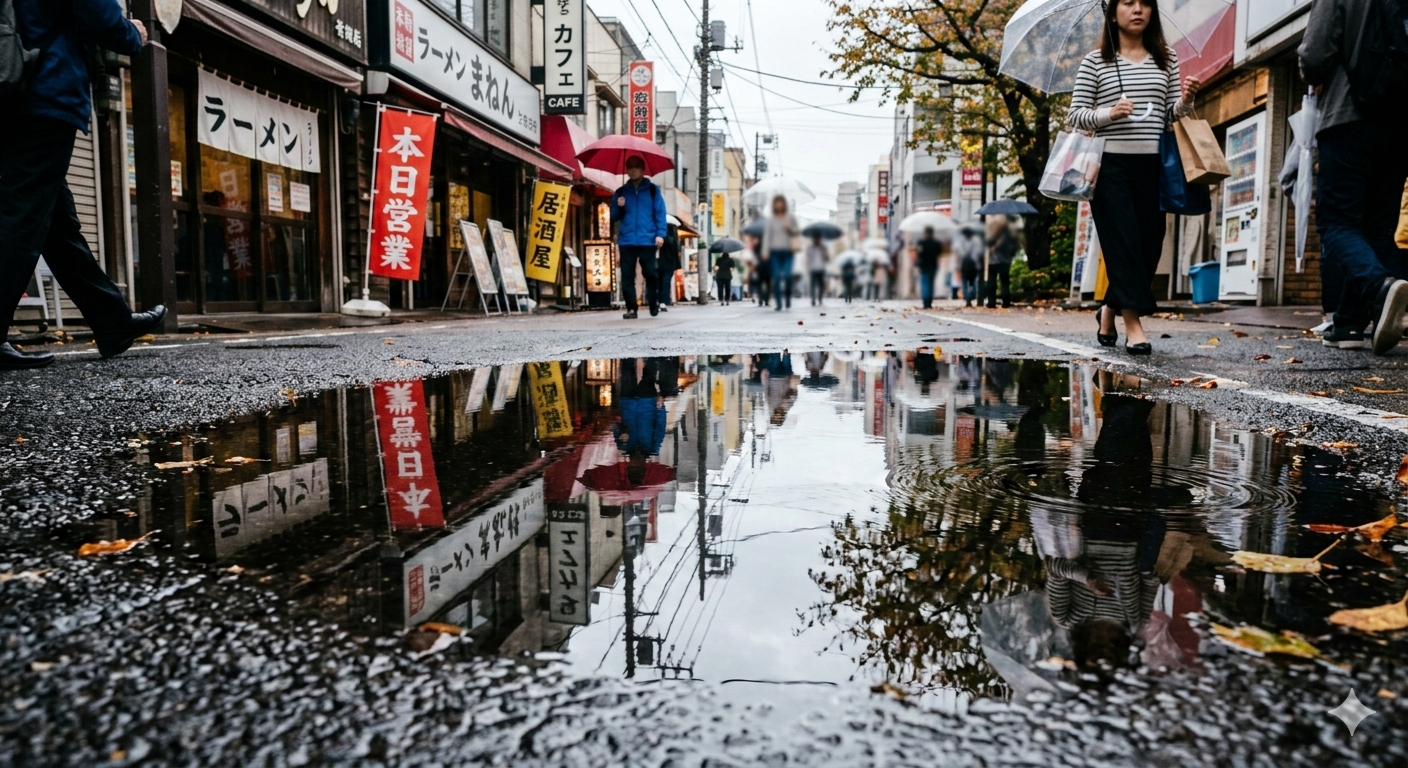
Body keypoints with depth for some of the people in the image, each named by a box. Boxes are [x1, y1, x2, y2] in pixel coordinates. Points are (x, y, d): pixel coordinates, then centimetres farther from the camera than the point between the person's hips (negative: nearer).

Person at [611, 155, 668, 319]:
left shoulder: (652, 190, 6)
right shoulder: (621, 192, 14)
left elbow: (660, 213, 1)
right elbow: (614, 217, 15)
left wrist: (660, 233, -10)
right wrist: (618, 206, -6)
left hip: (647, 240, -3)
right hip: (626, 241, 3)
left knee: (650, 273, -1)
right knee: (627, 276, 0)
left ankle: (653, 304, 17)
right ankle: (631, 308, 5)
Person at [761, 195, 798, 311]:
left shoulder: (791, 218, 8)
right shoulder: (770, 220, 5)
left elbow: (795, 234, 16)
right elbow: (767, 236, 1)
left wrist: (790, 230, -7)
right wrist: (765, 252, -9)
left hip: (788, 252, 0)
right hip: (775, 252, 0)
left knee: (788, 275, -16)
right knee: (776, 277, -5)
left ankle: (788, 297, 8)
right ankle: (778, 304, 0)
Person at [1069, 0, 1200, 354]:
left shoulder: (1166, 59, 13)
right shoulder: (1095, 61, 4)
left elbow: (1172, 115, 13)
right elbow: (1076, 115, 1)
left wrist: (1185, 100, -8)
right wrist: (1109, 113, -16)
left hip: (1152, 164, 4)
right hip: (1110, 163, -3)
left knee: (1149, 243, 4)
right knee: (1123, 241, -7)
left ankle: (1109, 309, 25)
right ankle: (1133, 323, -5)